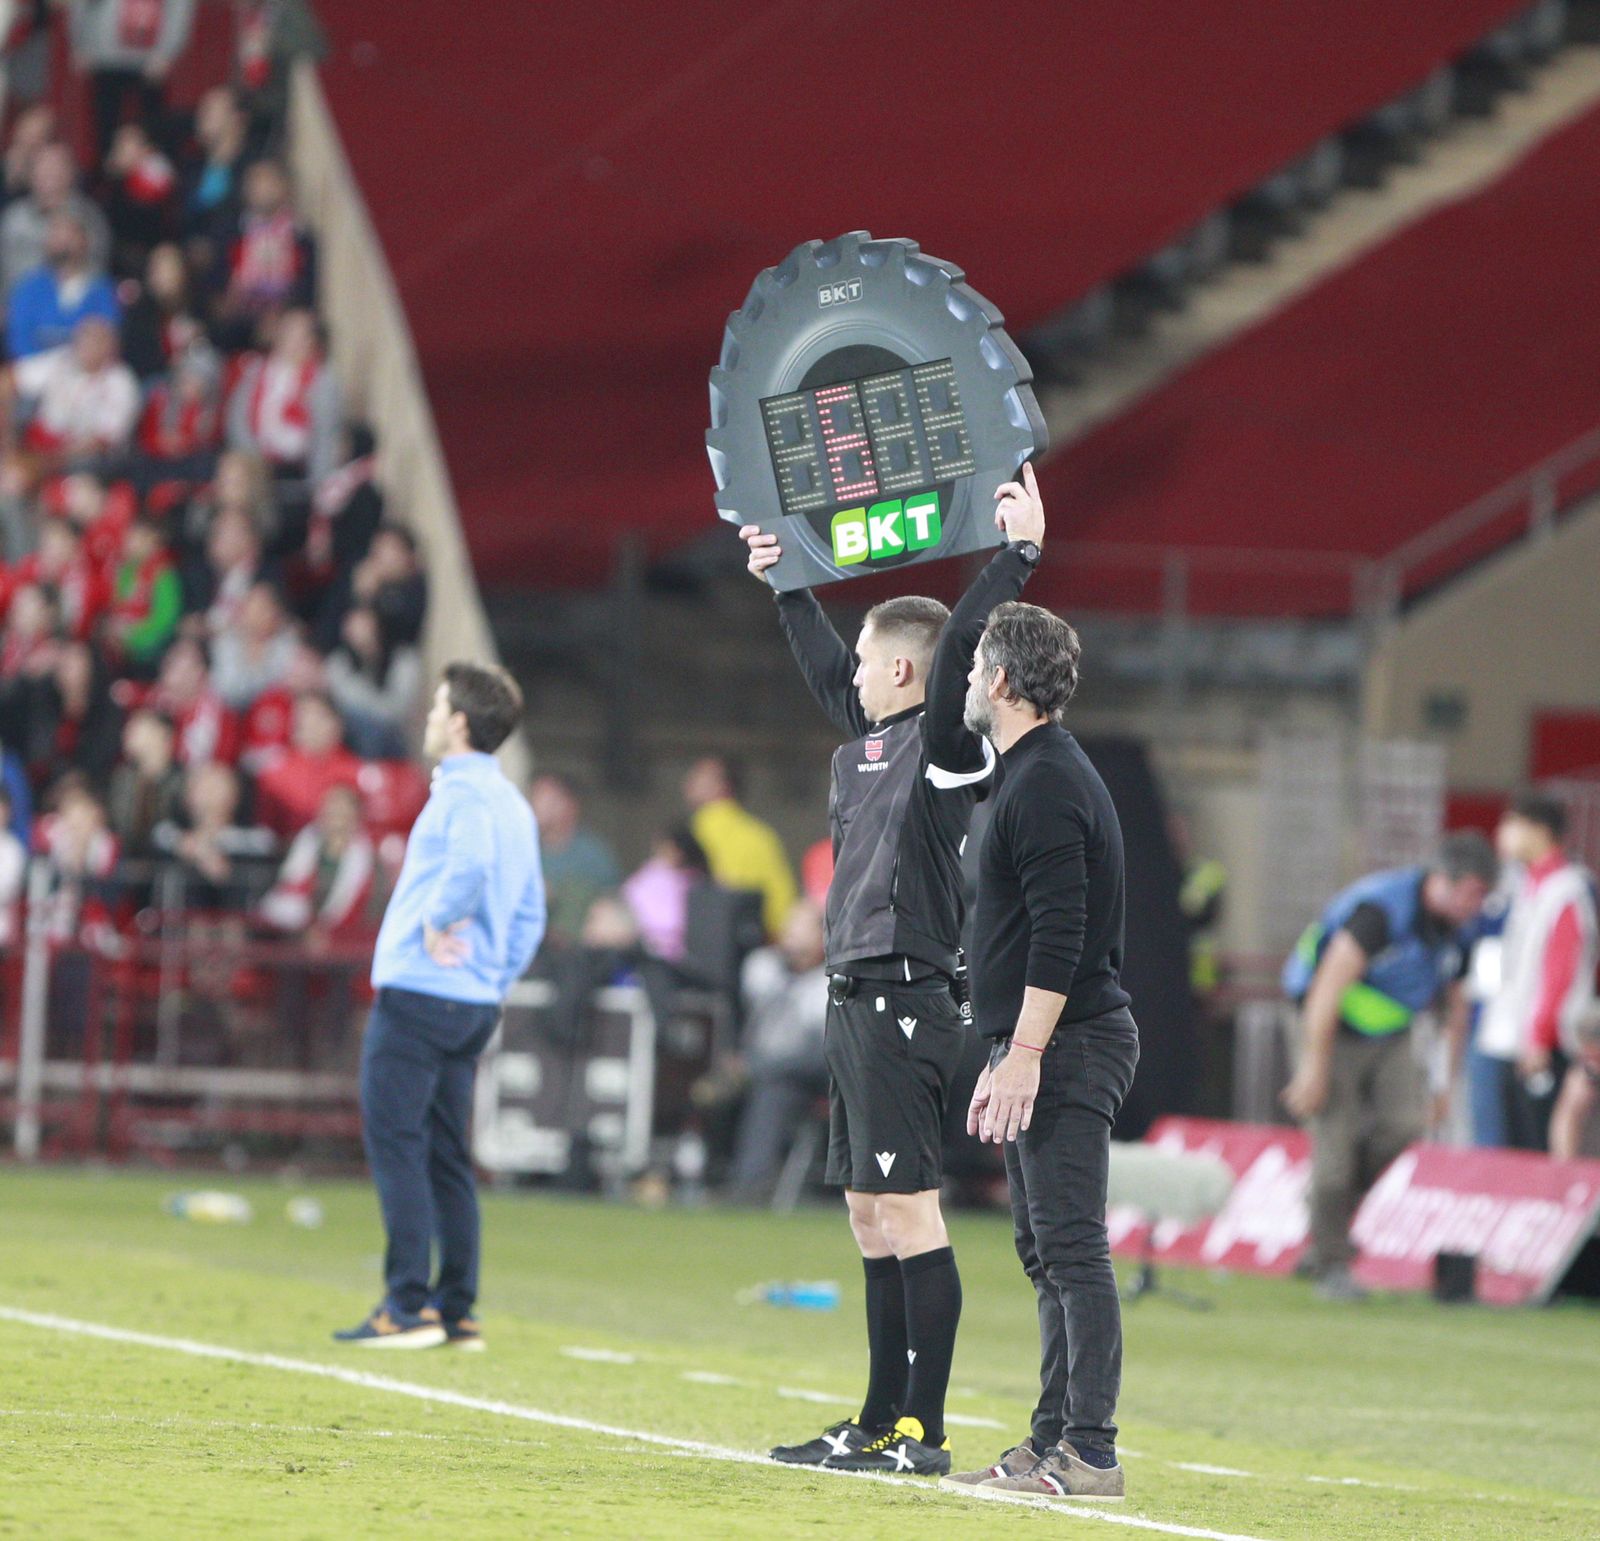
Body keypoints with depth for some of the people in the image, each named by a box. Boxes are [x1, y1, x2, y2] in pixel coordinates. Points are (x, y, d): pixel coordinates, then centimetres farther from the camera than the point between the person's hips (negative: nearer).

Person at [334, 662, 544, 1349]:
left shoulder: (462, 791, -11)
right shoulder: (513, 803, 17)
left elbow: (470, 864, -32)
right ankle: (457, 1311, 11)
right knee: (444, 1156, 12)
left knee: (395, 1143, -8)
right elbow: (529, 914, 20)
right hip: (475, 1004, 9)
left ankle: (409, 1306, -12)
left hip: (419, 992, -9)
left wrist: (436, 921, -17)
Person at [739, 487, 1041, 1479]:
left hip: (906, 1003, -10)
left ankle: (923, 1433, -11)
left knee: (908, 1208, -10)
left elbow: (962, 647, -23)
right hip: (859, 998, 10)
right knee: (871, 1212, 12)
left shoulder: (941, 744, -8)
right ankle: (882, 1425, 17)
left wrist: (1018, 557, -26)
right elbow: (826, 669, 32)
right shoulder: (873, 740, 16)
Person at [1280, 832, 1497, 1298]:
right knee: (1334, 1144, -7)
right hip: (1334, 1030, -6)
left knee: (1405, 1127, -14)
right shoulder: (1382, 909, -26)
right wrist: (1313, 1067, -27)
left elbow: (1457, 1005, 13)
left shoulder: (1459, 928, -2)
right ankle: (1331, 1267, 1)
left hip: (1391, 1033, 6)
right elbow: (1329, 985, -26)